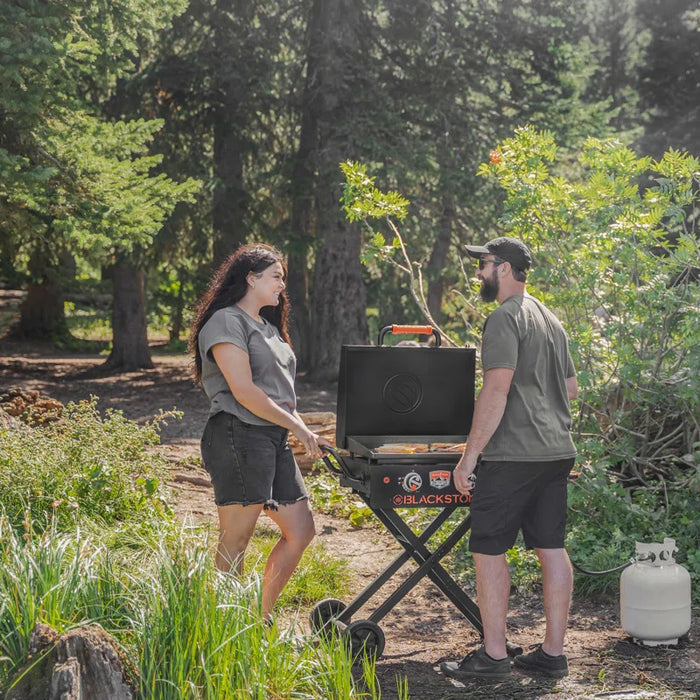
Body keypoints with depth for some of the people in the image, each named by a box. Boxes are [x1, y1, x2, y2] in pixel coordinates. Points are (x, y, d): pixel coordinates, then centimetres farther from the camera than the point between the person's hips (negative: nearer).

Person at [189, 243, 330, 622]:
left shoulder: (268, 327, 23)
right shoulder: (226, 322, -7)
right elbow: (244, 391, -16)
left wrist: (306, 432, 10)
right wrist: (297, 425, -12)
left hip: (273, 438, 10)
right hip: (239, 436, -10)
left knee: (300, 530, 7)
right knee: (236, 539, -5)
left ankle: (261, 618, 16)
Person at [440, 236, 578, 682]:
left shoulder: (505, 317, -10)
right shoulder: (552, 320, 18)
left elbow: (497, 390, -18)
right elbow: (571, 389, 23)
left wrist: (469, 456, -17)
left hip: (513, 456, -9)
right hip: (558, 451, 9)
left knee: (489, 549, -1)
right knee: (552, 548, 9)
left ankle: (493, 656, 2)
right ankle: (553, 653, 14)